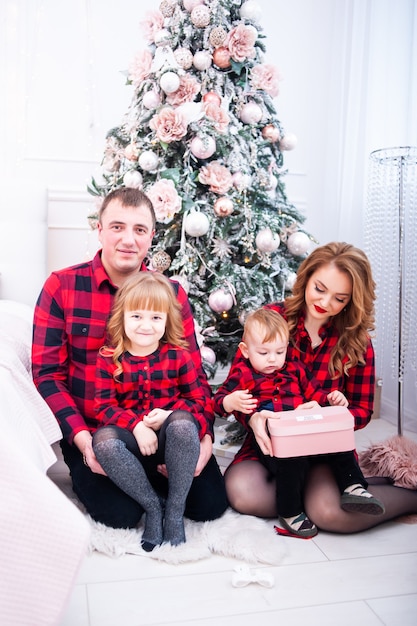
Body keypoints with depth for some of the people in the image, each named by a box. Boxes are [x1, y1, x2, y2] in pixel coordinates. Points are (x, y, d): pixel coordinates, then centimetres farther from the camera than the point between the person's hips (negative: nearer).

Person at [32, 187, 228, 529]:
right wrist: (81, 437, -19)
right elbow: (47, 374, -6)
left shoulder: (173, 294, 3)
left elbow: (195, 375, 2)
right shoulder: (61, 286, -4)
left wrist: (204, 436, -14)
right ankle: (86, 475, 11)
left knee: (211, 503, -10)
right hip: (91, 432, -2)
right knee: (121, 512, -21)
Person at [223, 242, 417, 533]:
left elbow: (362, 410, 2)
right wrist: (253, 416, -28)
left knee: (330, 512, -32)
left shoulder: (357, 342, -2)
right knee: (242, 494, -30)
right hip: (269, 441, 2)